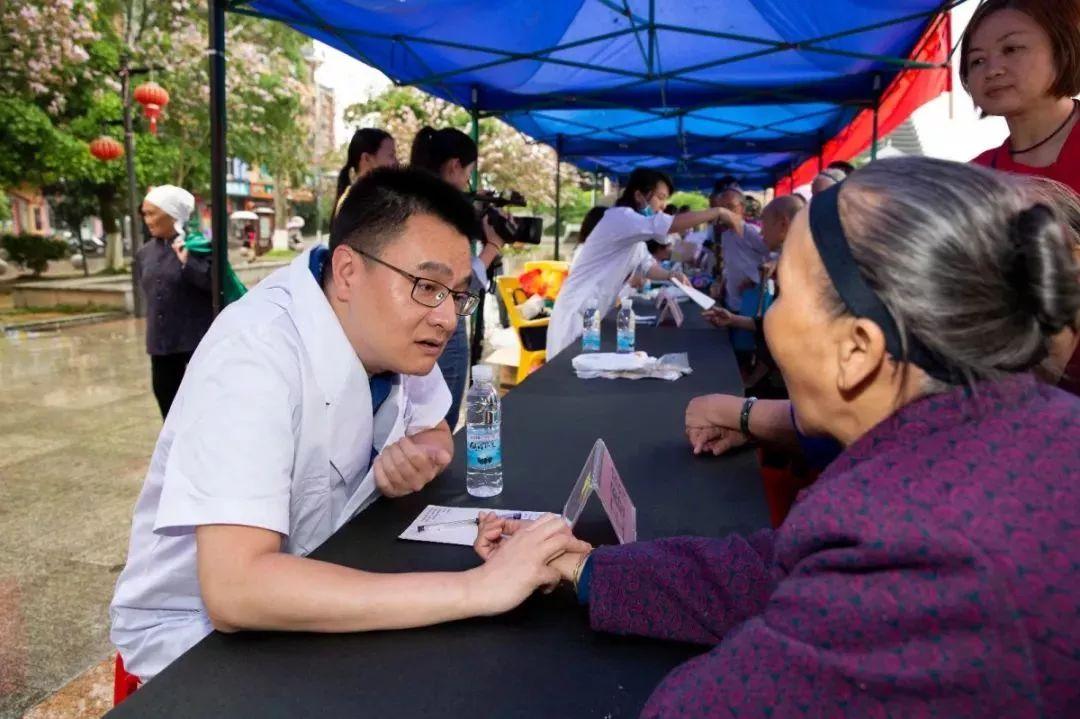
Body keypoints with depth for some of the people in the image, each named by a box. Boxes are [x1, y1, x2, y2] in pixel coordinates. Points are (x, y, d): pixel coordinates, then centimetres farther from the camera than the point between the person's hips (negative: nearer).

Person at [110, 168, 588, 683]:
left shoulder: (393, 334, -10)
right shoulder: (254, 353, -30)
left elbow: (435, 432, 9)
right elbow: (234, 589, -38)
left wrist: (414, 458, -16)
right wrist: (473, 589, -39)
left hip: (316, 595, 6)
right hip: (200, 631, -6)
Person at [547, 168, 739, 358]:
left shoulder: (634, 231, 14)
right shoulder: (620, 217, -18)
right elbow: (673, 224, -29)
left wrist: (670, 275, 6)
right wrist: (719, 212, -20)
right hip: (578, 312, -10)